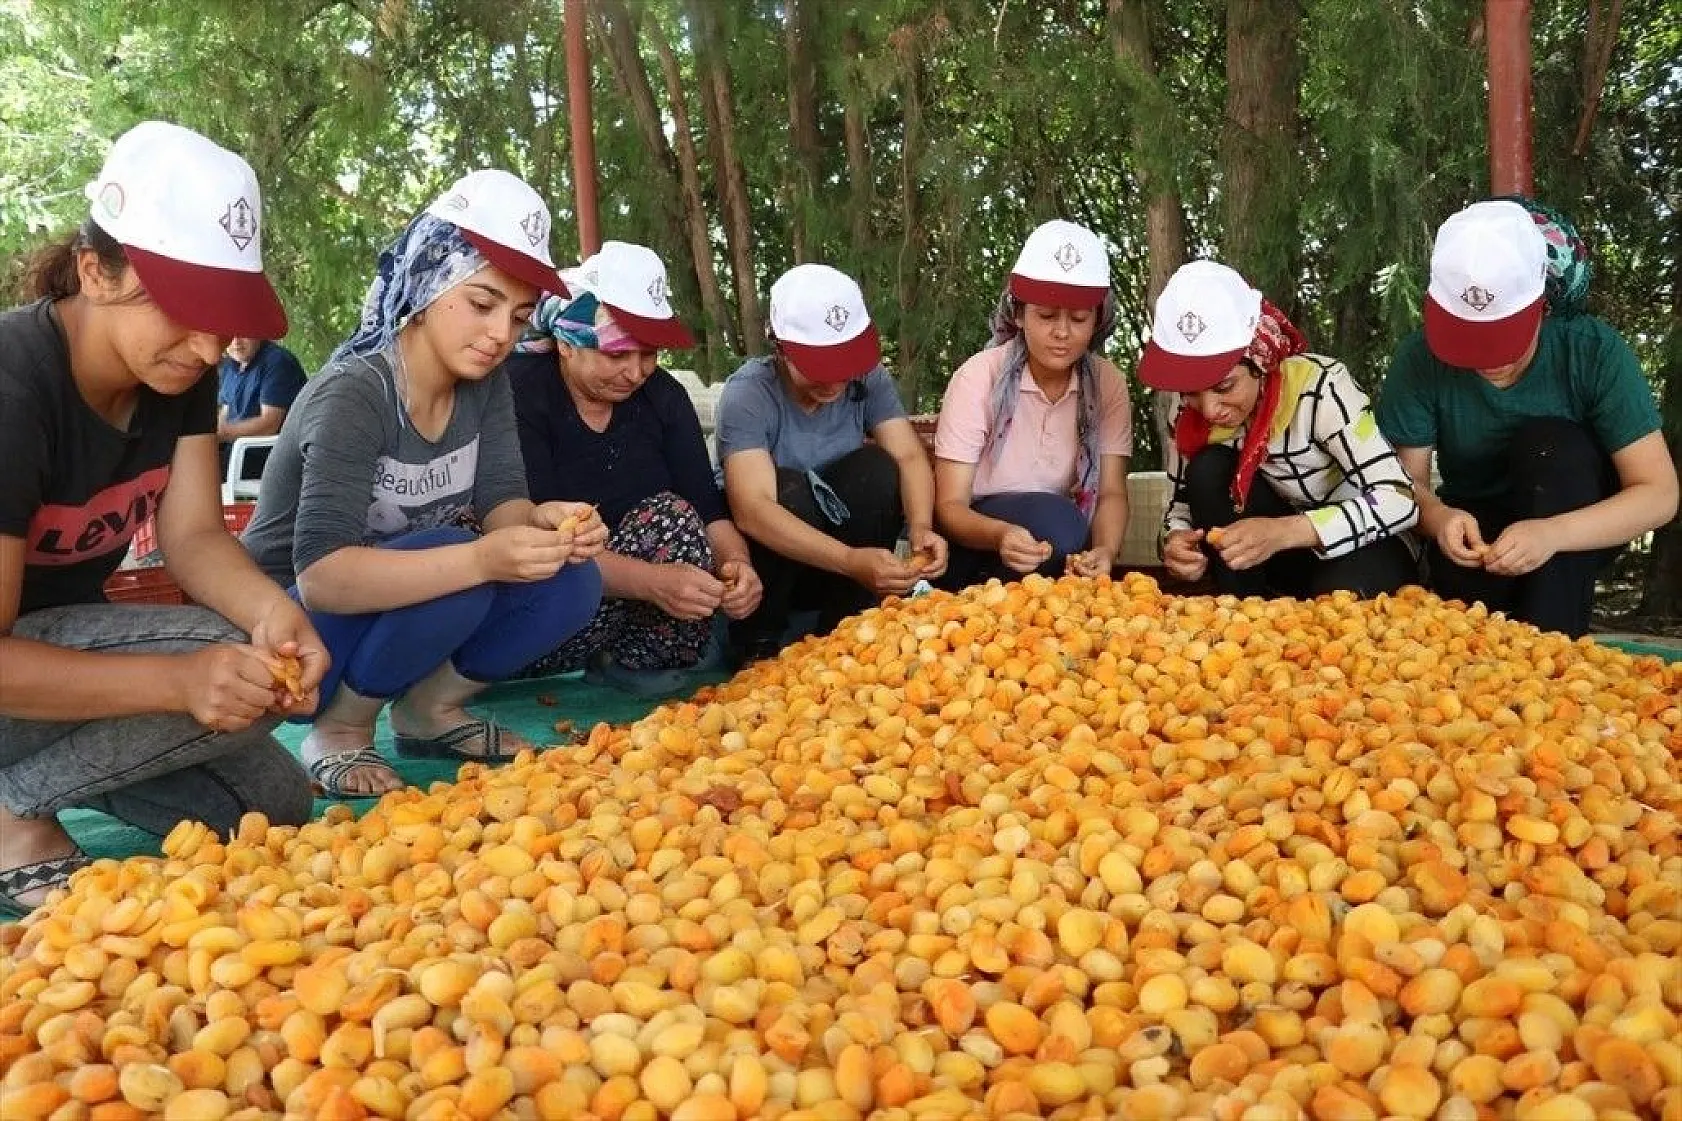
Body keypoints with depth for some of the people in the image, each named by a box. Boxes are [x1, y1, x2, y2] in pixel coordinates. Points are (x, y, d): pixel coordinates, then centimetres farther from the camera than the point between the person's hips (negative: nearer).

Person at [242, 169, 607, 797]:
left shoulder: (485, 382, -5)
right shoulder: (352, 395, -26)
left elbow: (500, 500, -11)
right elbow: (320, 576, -36)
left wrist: (539, 524, -35)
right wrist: (480, 559, -48)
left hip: (402, 614, 6)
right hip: (290, 632, -6)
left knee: (570, 581, -15)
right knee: (452, 570, -33)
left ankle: (429, 709, 5)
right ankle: (339, 731, -9)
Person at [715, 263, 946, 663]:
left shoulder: (867, 378, -10)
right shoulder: (748, 394, -24)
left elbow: (911, 458, -17)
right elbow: (752, 510, -37)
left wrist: (920, 527, -39)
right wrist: (852, 561, -48)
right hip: (766, 554, -3)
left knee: (876, 470, -23)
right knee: (789, 490, -33)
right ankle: (757, 645, -12)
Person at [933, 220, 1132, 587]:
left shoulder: (1108, 384, -5)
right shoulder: (978, 378, -17)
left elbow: (1112, 493, -9)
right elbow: (949, 506, -18)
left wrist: (1105, 550, -31)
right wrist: (1001, 535, -40)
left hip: (1059, 539, 4)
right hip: (978, 544, -3)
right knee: (1053, 520, -31)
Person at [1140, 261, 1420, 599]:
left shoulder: (1319, 386, -26)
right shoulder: (1191, 414, -13)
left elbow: (1399, 500, -30)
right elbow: (1183, 503, -2)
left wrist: (1282, 532, -44)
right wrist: (1177, 541, -27)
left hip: (1363, 550, -4)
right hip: (1284, 553, 5)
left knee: (1336, 595, -37)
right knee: (1208, 470, -21)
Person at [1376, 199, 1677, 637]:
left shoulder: (1594, 351, -21)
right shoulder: (1421, 359, -18)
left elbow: (1660, 493, -22)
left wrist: (1552, 534, -40)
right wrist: (1438, 517, -39)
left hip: (1576, 532, 1)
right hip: (1474, 528, -1)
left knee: (1548, 444, -32)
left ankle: (1550, 647, -30)